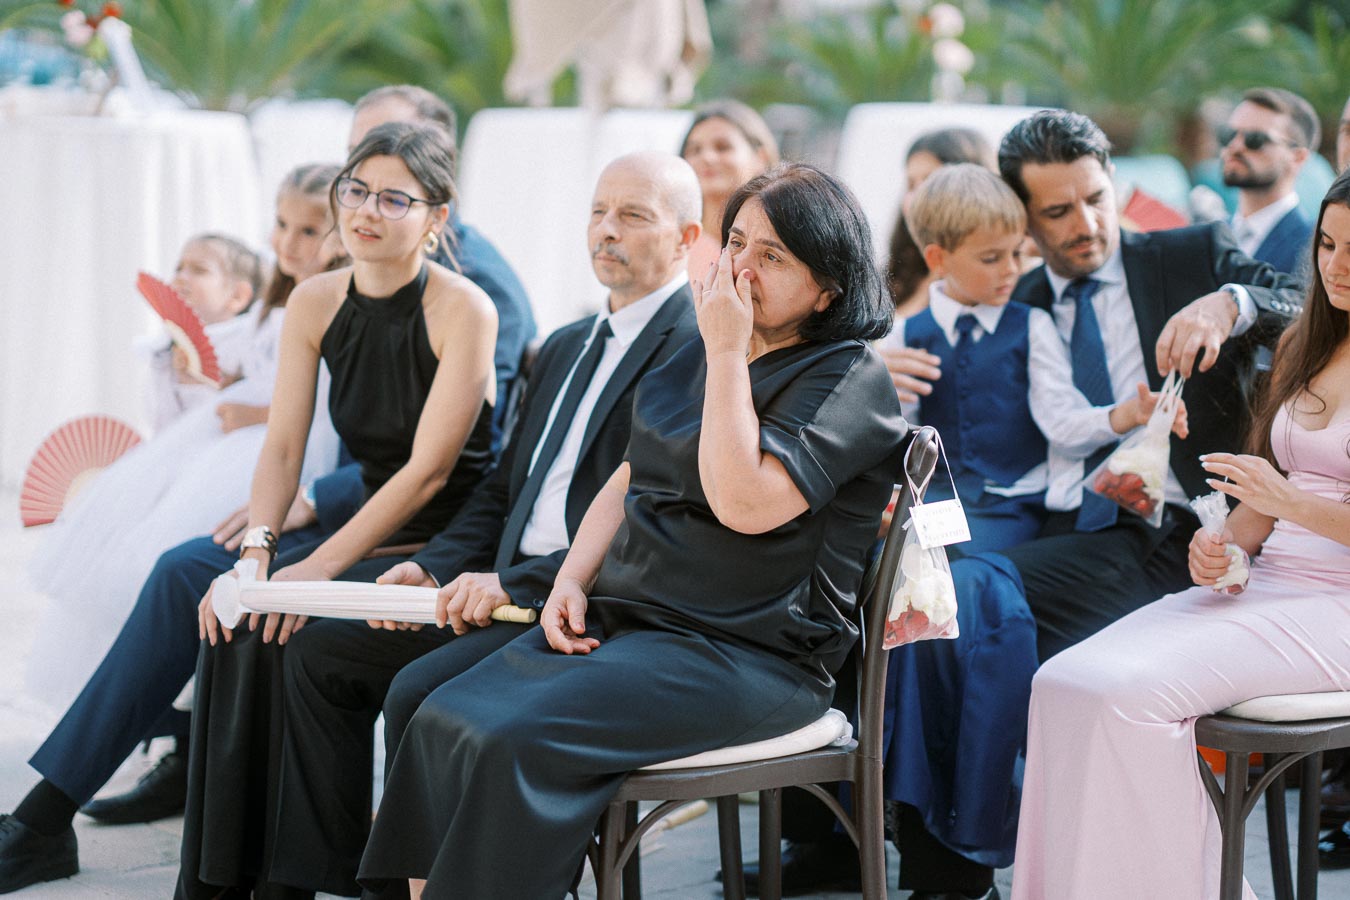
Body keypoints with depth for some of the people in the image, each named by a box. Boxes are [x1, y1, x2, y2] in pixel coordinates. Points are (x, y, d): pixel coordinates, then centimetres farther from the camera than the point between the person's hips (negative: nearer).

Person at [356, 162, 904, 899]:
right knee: (442, 722, -13)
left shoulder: (849, 380, -9)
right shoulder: (700, 353, 18)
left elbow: (744, 501, -22)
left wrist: (728, 352, -15)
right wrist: (572, 581, 5)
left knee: (517, 742, -27)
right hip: (623, 616, 8)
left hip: (745, 656, -8)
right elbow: (629, 481, 22)